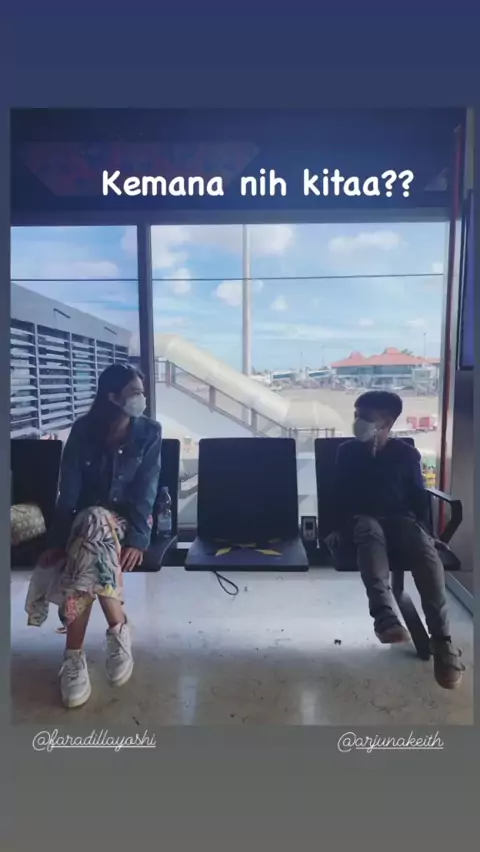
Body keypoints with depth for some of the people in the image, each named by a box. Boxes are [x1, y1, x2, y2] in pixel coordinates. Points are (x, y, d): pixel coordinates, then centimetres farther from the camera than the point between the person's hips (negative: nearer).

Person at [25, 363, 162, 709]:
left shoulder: (149, 433, -6)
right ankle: (119, 629, -23)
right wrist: (58, 539, -20)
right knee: (93, 529, -35)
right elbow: (69, 489, -11)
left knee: (95, 526, -34)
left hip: (128, 518, -1)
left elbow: (145, 491, -13)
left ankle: (75, 656, -26)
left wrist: (137, 539, -25)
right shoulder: (83, 430, -6)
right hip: (86, 519, 1)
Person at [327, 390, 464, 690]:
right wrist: (339, 529, -3)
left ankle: (442, 640, -37)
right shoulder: (348, 452, 10)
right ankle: (385, 615, -58)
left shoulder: (407, 453, 10)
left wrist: (423, 529, 0)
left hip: (400, 517, 1)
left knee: (427, 553, -33)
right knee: (370, 533, -40)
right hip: (363, 517, -1)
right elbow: (339, 496, 9)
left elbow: (419, 496, 13)